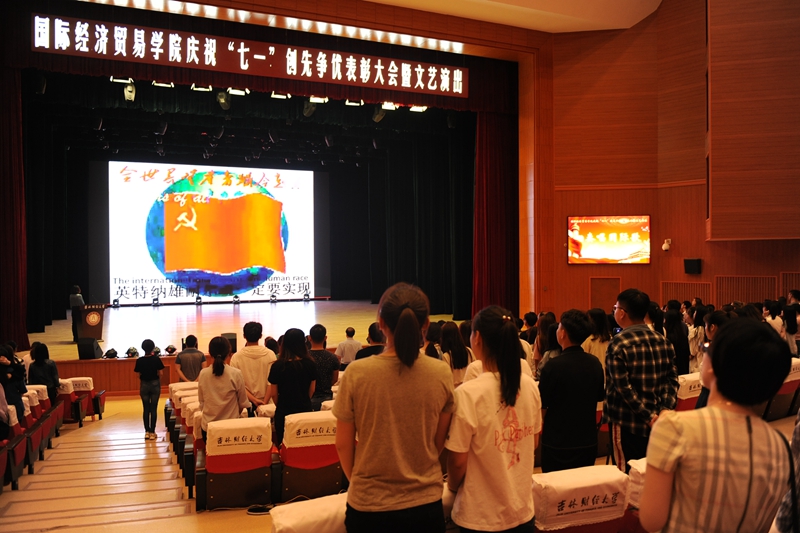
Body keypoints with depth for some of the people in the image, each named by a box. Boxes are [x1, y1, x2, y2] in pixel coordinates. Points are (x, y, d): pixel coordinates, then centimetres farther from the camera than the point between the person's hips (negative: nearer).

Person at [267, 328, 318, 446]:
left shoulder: (278, 366, -14)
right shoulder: (310, 364, -8)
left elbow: (273, 393, -6)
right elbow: (312, 390, 3)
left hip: (284, 413, -2)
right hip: (305, 411, 2)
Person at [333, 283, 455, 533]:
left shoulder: (357, 373, -15)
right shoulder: (442, 374, -11)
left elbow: (343, 444, -5)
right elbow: (440, 442, 0)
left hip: (369, 506, -1)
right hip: (426, 503, 1)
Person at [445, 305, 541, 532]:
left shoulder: (468, 394, -22)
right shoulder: (530, 386, -6)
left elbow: (458, 461, -15)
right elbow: (533, 443, 8)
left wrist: (452, 486, 6)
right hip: (522, 508, 5)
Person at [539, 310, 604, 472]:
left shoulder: (553, 366, -20)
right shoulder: (595, 363, -2)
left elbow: (541, 407, -14)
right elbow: (600, 397, 11)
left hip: (557, 445, -5)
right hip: (588, 442, 5)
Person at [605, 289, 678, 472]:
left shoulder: (618, 344, -14)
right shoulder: (663, 341, 5)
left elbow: (623, 387, -19)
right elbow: (672, 380, 1)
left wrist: (648, 416, -15)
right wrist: (666, 408, -6)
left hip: (626, 423, -6)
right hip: (656, 423, 6)